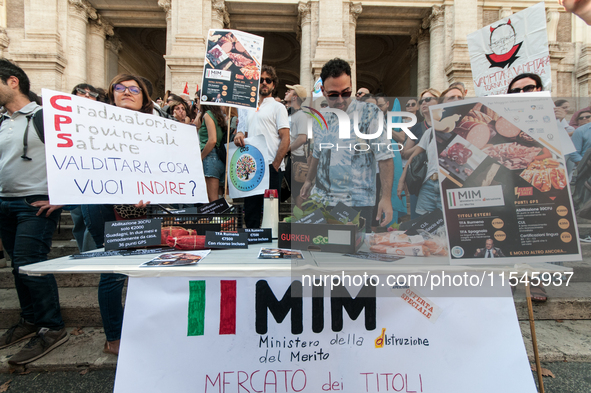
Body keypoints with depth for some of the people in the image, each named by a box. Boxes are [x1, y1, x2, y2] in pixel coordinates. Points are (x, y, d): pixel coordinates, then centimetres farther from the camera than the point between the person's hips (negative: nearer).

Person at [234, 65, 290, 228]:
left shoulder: (278, 107, 4)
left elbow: (285, 139, -5)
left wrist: (275, 164, -13)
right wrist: (239, 135, -1)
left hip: (271, 167, -5)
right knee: (250, 210, 9)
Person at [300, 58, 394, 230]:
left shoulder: (370, 114, -7)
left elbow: (385, 158, -10)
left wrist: (386, 197, -17)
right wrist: (309, 180, 26)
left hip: (357, 203, -4)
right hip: (320, 199, 5)